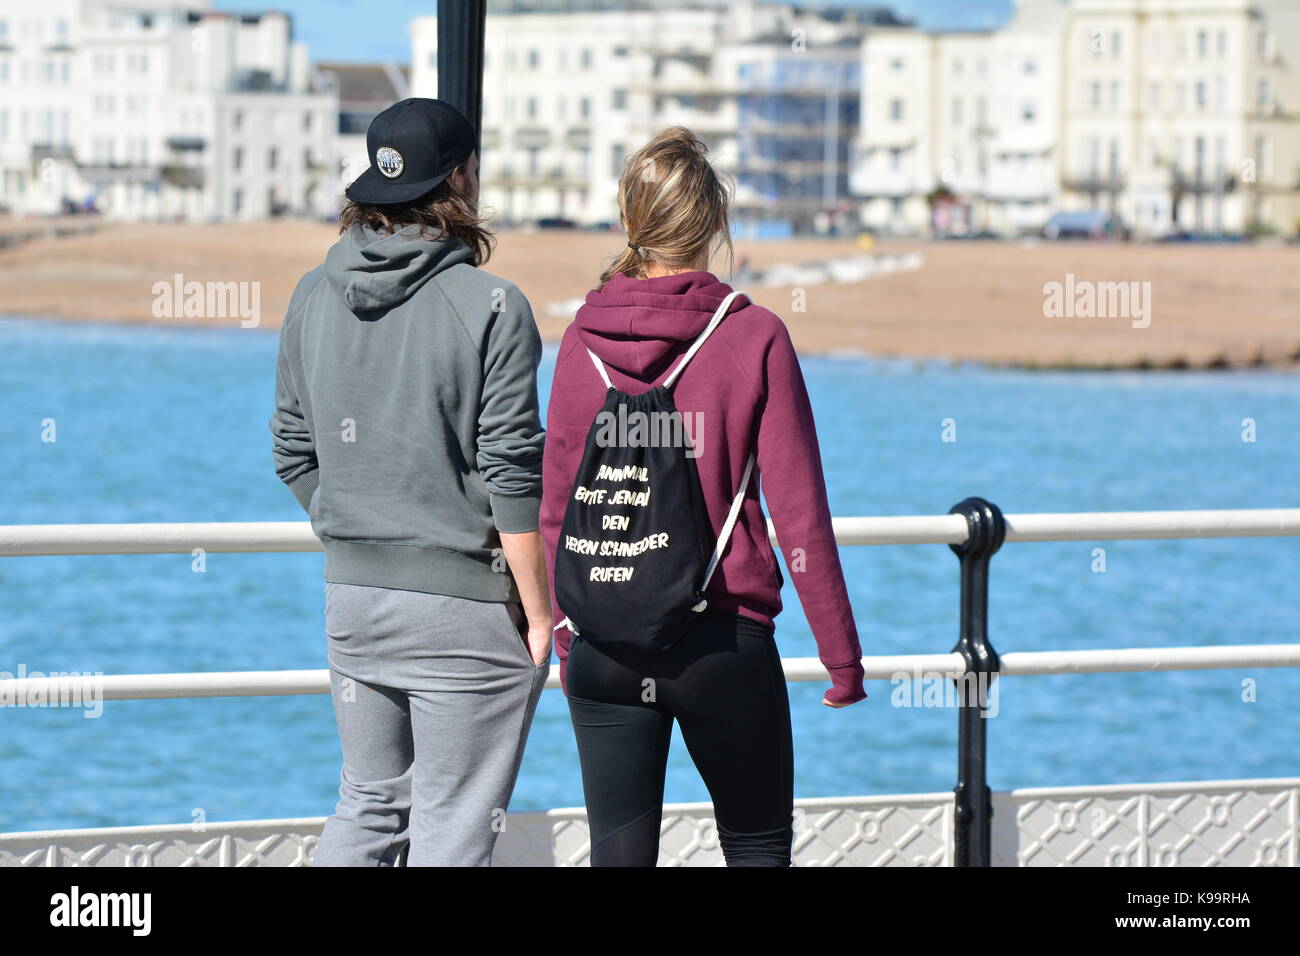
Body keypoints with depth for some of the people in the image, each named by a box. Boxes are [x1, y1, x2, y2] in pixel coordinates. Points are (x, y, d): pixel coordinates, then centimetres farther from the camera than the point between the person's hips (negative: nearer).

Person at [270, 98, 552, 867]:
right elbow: (511, 475, -14)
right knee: (453, 829, 1)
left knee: (368, 806, 16)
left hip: (352, 597, 6)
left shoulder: (315, 298, 5)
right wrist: (540, 611, -7)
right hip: (466, 604, -6)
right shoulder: (491, 308, -13)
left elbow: (297, 455, 10)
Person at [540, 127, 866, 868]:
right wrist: (842, 655, -1)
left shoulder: (584, 341, 0)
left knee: (619, 854, 6)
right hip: (725, 640, -2)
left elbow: (556, 509, 6)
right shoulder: (754, 338, -8)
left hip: (606, 642, 2)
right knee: (758, 847, 11)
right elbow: (799, 513, -8)